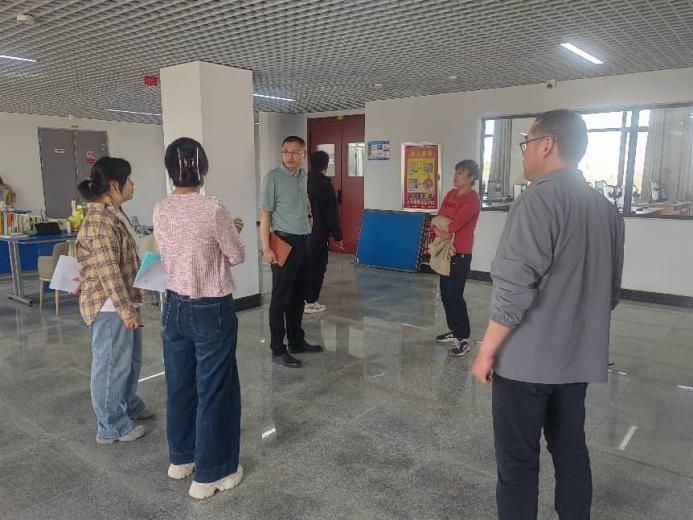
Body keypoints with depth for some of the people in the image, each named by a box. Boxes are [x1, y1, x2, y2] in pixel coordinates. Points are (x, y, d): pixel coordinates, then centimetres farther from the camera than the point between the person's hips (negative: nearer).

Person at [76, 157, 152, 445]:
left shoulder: (114, 213, 10)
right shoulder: (99, 221, -22)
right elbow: (108, 271, -25)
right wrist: (126, 310, -21)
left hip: (124, 301, 10)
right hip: (110, 306, -10)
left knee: (131, 358, 23)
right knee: (112, 365, 3)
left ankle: (129, 405, 42)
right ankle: (111, 427, 19)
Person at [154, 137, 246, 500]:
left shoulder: (160, 211, -1)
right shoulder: (212, 209, -19)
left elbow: (167, 259, 10)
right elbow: (237, 257, -9)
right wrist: (231, 232, 11)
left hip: (174, 307, 7)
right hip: (212, 311, -6)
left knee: (179, 385, 20)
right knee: (214, 390, 8)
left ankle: (181, 458, 40)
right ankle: (210, 474, 22)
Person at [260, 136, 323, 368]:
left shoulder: (304, 176, 11)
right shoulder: (273, 177, -9)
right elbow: (265, 214, -11)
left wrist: (308, 236, 15)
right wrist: (266, 247, -17)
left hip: (304, 241, 7)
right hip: (285, 242, -7)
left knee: (299, 295, 15)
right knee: (281, 298, -1)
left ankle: (296, 341, 28)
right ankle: (278, 350, 8)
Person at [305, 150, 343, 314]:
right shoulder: (325, 184, -12)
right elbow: (332, 213, -12)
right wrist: (337, 236, -7)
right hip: (319, 233, -6)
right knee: (317, 266, 3)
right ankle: (311, 302, 7)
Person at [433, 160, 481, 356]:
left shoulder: (472, 199, -14)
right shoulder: (451, 194, 13)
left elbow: (455, 224, -20)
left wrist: (443, 231, -2)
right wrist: (438, 230, -12)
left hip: (460, 253, -9)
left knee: (455, 296, -8)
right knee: (445, 294, 15)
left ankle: (464, 339, 1)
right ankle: (454, 330, 29)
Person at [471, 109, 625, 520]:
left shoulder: (541, 198, -17)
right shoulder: (606, 207, 9)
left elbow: (515, 287, -22)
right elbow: (612, 290, 16)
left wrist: (487, 350, -13)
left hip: (529, 357, -8)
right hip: (579, 356, 8)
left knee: (518, 458, 5)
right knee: (571, 448, 19)